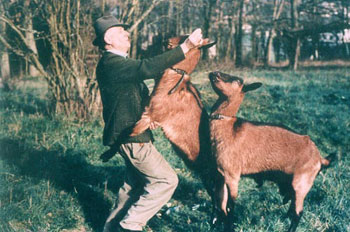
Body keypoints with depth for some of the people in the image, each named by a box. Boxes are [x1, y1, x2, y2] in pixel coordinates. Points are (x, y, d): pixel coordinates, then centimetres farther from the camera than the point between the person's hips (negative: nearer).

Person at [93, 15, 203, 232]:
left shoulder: (120, 62, 15)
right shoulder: (110, 64, -20)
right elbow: (149, 68, -34)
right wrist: (186, 46, -36)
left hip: (133, 135, 11)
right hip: (130, 138, -11)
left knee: (135, 185, 20)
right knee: (166, 180, -9)